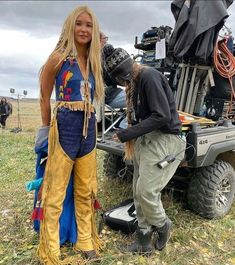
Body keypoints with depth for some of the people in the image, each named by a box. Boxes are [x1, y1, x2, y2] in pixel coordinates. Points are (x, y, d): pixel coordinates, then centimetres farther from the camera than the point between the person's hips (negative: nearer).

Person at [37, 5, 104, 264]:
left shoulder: (93, 62, 14)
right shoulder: (59, 57, -4)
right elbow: (45, 98, 3)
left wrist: (86, 123, 17)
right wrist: (47, 129, 9)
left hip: (88, 129, 6)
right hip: (65, 128, -6)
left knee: (86, 191, 14)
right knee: (56, 194, 2)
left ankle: (85, 240, 30)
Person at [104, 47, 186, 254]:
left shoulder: (150, 76, -14)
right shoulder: (135, 83, 15)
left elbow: (162, 116, -23)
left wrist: (129, 134, -19)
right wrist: (130, 137, 3)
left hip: (165, 139, -9)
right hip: (145, 139, 9)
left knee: (146, 190, -11)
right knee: (139, 192, 9)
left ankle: (162, 225, 20)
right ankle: (144, 241, 23)